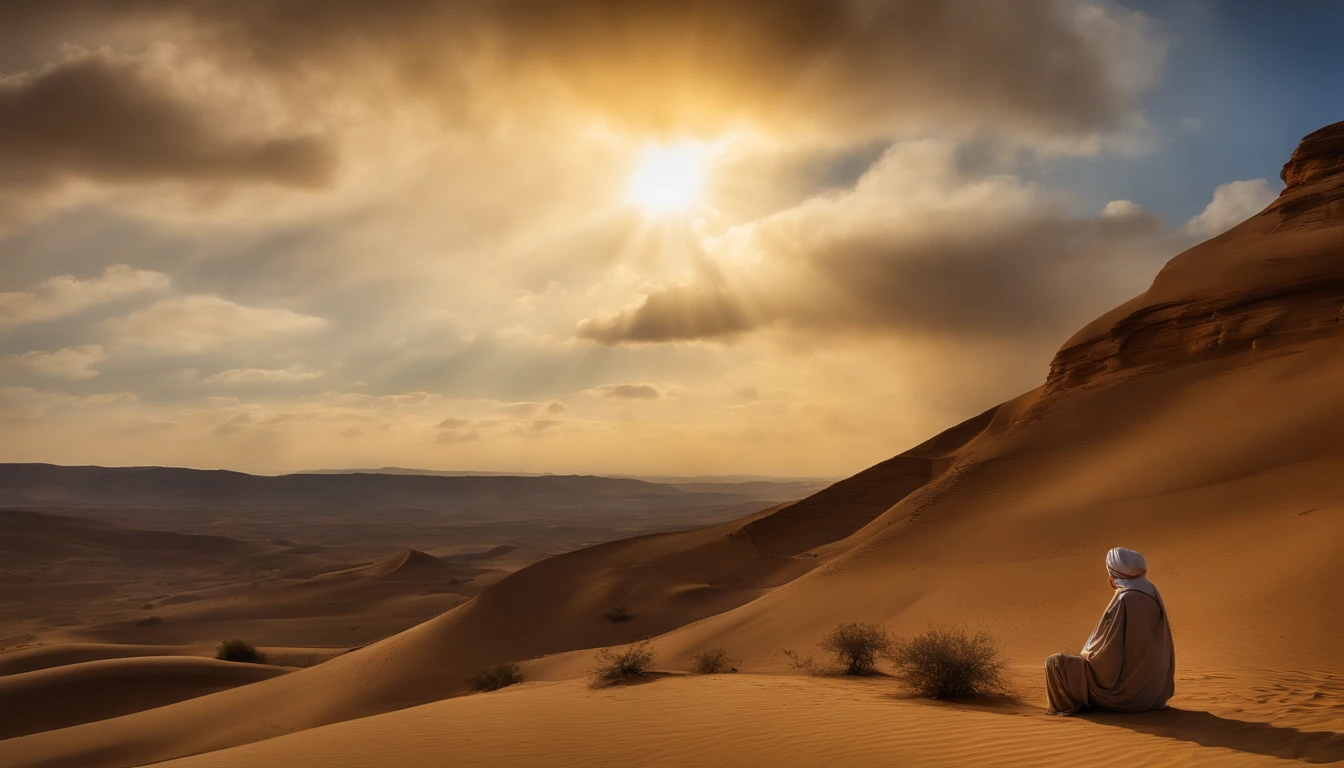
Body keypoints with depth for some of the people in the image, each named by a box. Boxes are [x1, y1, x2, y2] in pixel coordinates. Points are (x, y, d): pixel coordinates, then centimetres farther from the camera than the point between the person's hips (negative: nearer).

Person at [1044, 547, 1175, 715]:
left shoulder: (1123, 602, -24)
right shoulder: (1151, 591, -1)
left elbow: (1106, 649, -21)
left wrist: (1089, 653, 2)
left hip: (1123, 686, -8)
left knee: (1055, 663, 1)